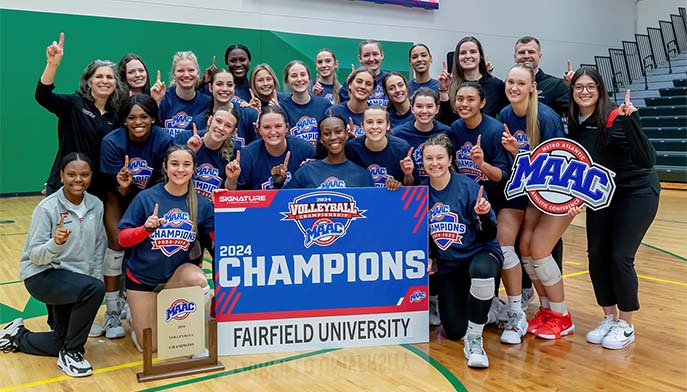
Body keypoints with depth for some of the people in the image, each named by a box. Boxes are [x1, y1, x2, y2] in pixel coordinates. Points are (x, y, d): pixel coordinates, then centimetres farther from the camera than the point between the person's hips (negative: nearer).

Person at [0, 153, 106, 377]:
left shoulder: (96, 205, -3)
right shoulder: (47, 208, -18)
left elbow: (99, 247, 4)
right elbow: (35, 255, -19)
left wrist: (97, 279, -3)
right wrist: (55, 243, -39)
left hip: (75, 279, 6)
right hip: (42, 275, -6)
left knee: (61, 342, 12)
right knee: (94, 290, -35)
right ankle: (71, 353, -15)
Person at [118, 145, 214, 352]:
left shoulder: (202, 204, -8)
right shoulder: (146, 197, -13)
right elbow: (123, 238, -9)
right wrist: (146, 228, -29)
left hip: (177, 272, 1)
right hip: (142, 276, -1)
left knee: (198, 280, -36)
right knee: (149, 346, 3)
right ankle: (134, 311, 38)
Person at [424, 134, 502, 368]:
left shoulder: (468, 187, -14)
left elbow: (489, 235, -13)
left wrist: (484, 215, -32)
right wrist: (428, 257, -5)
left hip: (480, 253, -4)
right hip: (447, 265, 4)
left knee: (481, 270, -42)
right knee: (454, 332, -2)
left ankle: (474, 341, -20)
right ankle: (481, 310, 35)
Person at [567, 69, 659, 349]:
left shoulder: (615, 119, -23)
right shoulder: (574, 123, -6)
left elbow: (647, 159, -32)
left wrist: (630, 121, -41)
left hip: (637, 192, -5)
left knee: (620, 256, -9)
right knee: (597, 255, 1)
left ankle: (626, 326, 8)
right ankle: (609, 318, 19)